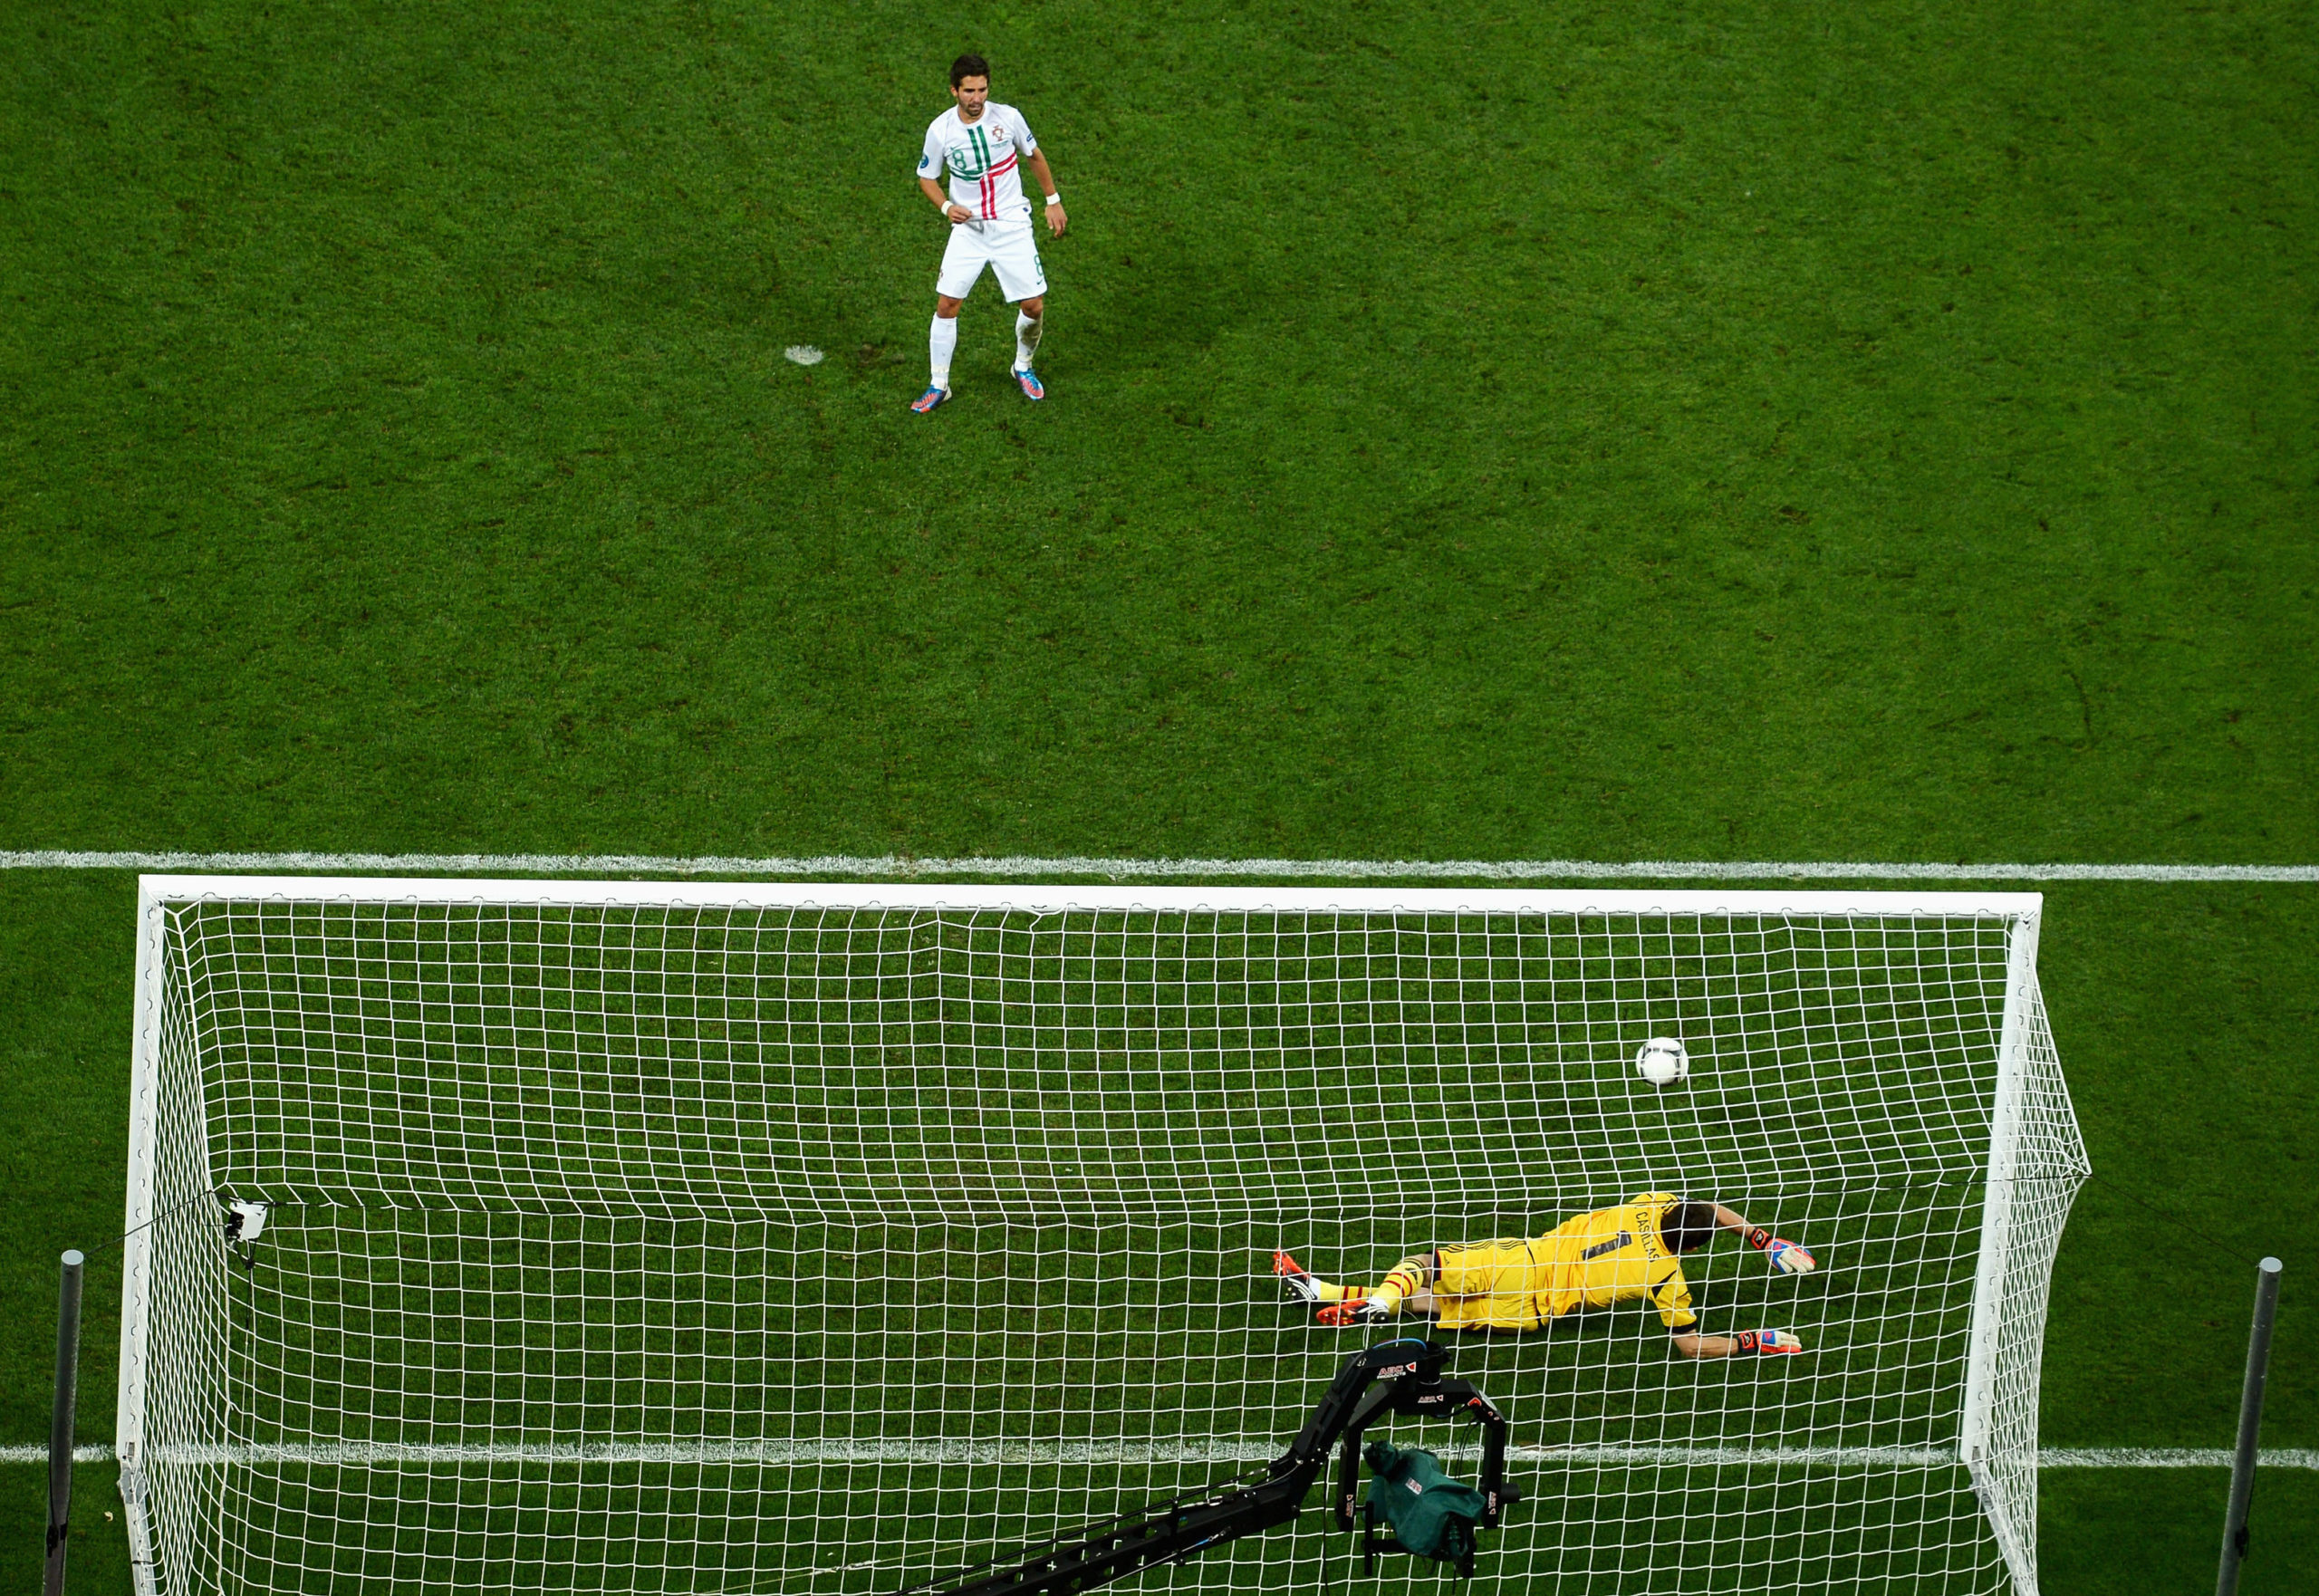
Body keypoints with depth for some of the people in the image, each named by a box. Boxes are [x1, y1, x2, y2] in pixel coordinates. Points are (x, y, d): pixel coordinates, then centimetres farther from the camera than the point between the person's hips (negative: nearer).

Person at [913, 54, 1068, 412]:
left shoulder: (1007, 117, -10)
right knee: (946, 304, -5)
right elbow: (927, 177, 4)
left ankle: (1023, 368, 27)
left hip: (1012, 225, 0)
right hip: (968, 228, 0)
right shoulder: (940, 130, -11)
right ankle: (939, 385, 9)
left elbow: (1034, 156, 9)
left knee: (1033, 307, -2)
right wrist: (946, 207, -16)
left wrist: (1053, 201, 13)